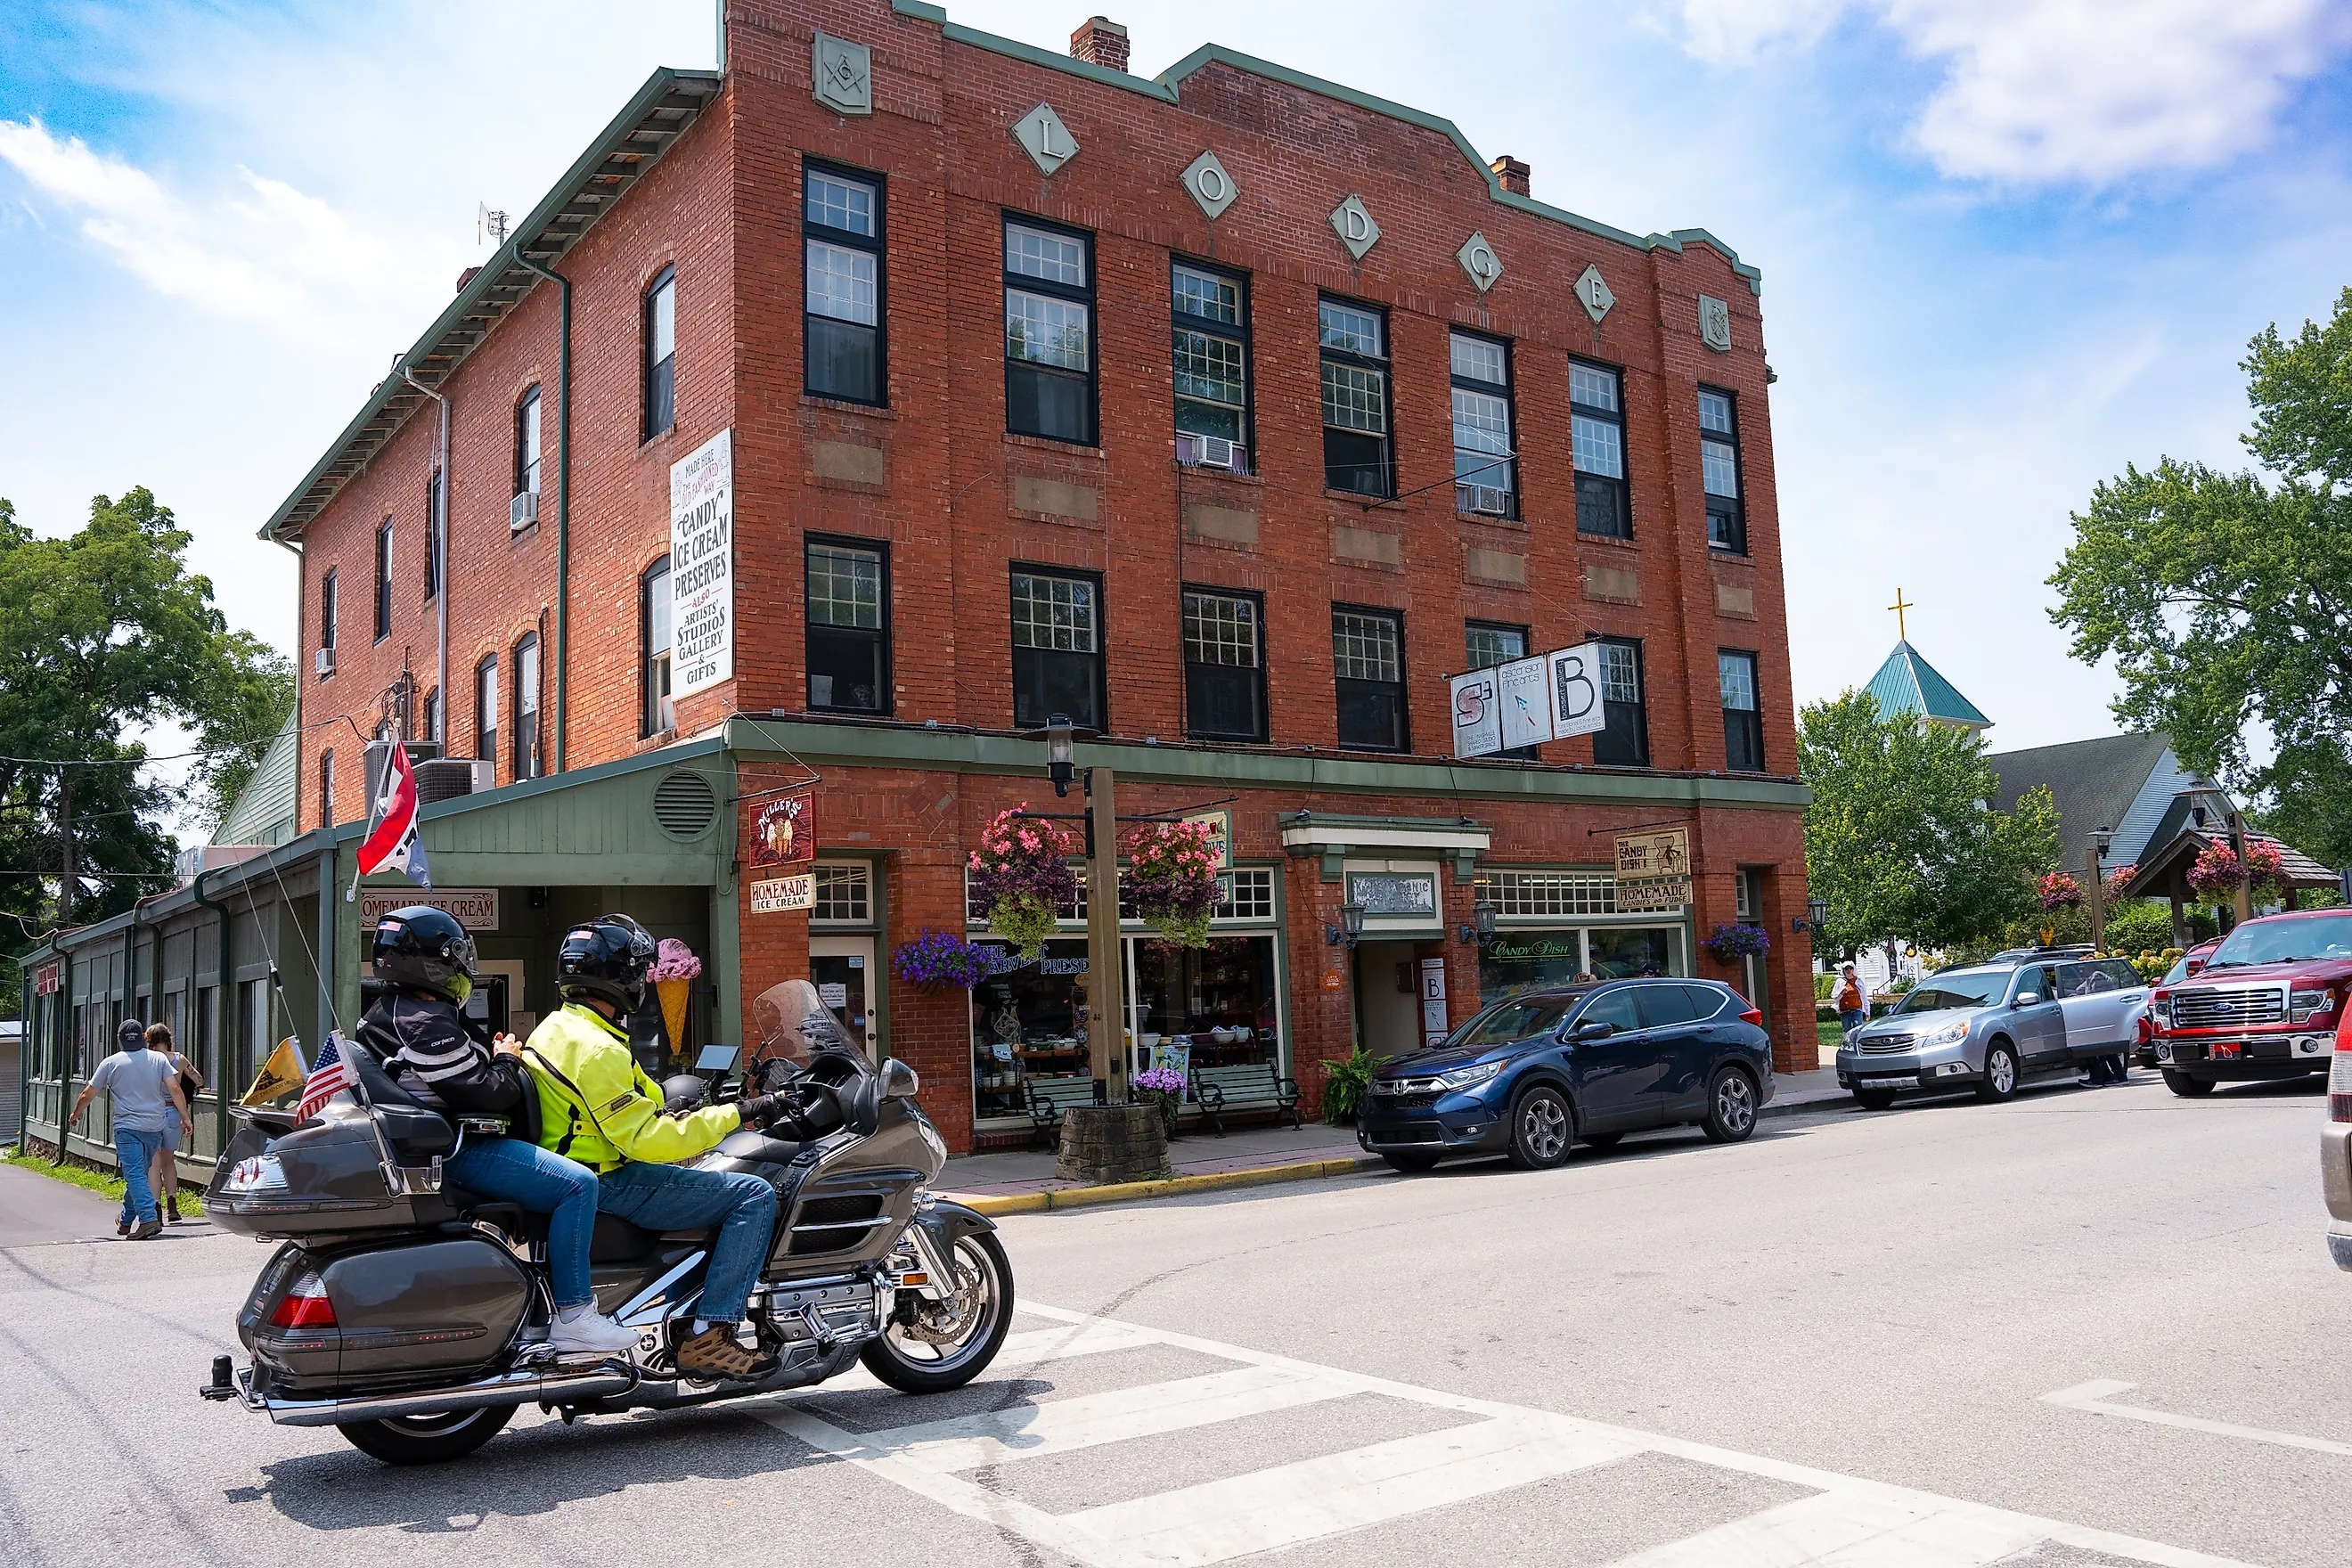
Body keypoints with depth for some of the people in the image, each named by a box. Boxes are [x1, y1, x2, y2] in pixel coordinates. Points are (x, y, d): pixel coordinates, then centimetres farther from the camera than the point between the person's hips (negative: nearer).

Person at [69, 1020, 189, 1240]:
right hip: (155, 1127, 3)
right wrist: (185, 1117, 2)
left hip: (127, 1127, -3)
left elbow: (87, 1094, 9)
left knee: (135, 1175, -9)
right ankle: (126, 1222, 26)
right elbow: (175, 1089, -3)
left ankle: (148, 1219, -24)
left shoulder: (111, 1063, 1)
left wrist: (76, 1114, 27)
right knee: (138, 1174, 16)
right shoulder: (159, 1059, 5)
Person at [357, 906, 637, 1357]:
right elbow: (488, 1094, -22)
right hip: (458, 1150, -12)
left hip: (433, 1145, 12)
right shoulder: (427, 1025, -20)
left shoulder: (388, 1011, 13)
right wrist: (505, 1059, -4)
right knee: (578, 1184, -21)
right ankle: (571, 1316, -20)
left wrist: (489, 1054, 14)